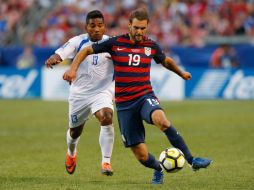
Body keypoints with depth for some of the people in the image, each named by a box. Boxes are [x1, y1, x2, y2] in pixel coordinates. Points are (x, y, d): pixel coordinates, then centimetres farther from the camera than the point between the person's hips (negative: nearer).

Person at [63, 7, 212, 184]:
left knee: (161, 120, -37)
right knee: (142, 155, -5)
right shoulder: (115, 43, -2)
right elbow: (86, 50, 5)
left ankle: (191, 160, -32)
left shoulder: (151, 46, 4)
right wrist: (73, 68, -9)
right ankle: (158, 170, 31)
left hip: (145, 96, 0)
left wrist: (181, 73, 36)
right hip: (124, 103, 0)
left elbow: (166, 61, 26)